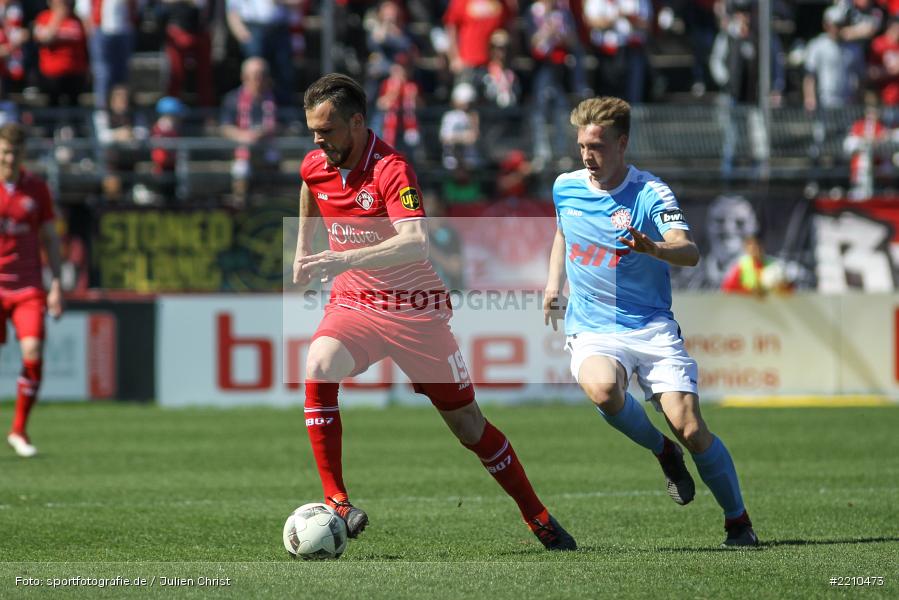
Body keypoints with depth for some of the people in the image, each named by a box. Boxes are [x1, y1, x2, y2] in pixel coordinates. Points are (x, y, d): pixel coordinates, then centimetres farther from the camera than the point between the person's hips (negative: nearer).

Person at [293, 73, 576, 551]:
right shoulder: (315, 167, -2)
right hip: (352, 304, 4)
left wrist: (344, 259, -49)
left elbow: (415, 242, -39)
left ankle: (538, 518, 21)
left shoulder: (391, 170, -23)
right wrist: (303, 247, 25)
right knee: (318, 371, -28)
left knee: (467, 424, 4)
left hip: (415, 310, -4)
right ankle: (335, 502, -25)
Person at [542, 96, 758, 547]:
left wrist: (653, 248, -46)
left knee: (691, 429, -14)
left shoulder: (651, 194, -10)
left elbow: (690, 253, -26)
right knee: (603, 389, -33)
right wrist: (554, 283, 19)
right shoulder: (565, 188, 5)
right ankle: (662, 452, -3)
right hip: (591, 328, 2)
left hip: (652, 327, -2)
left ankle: (738, 522, 7)